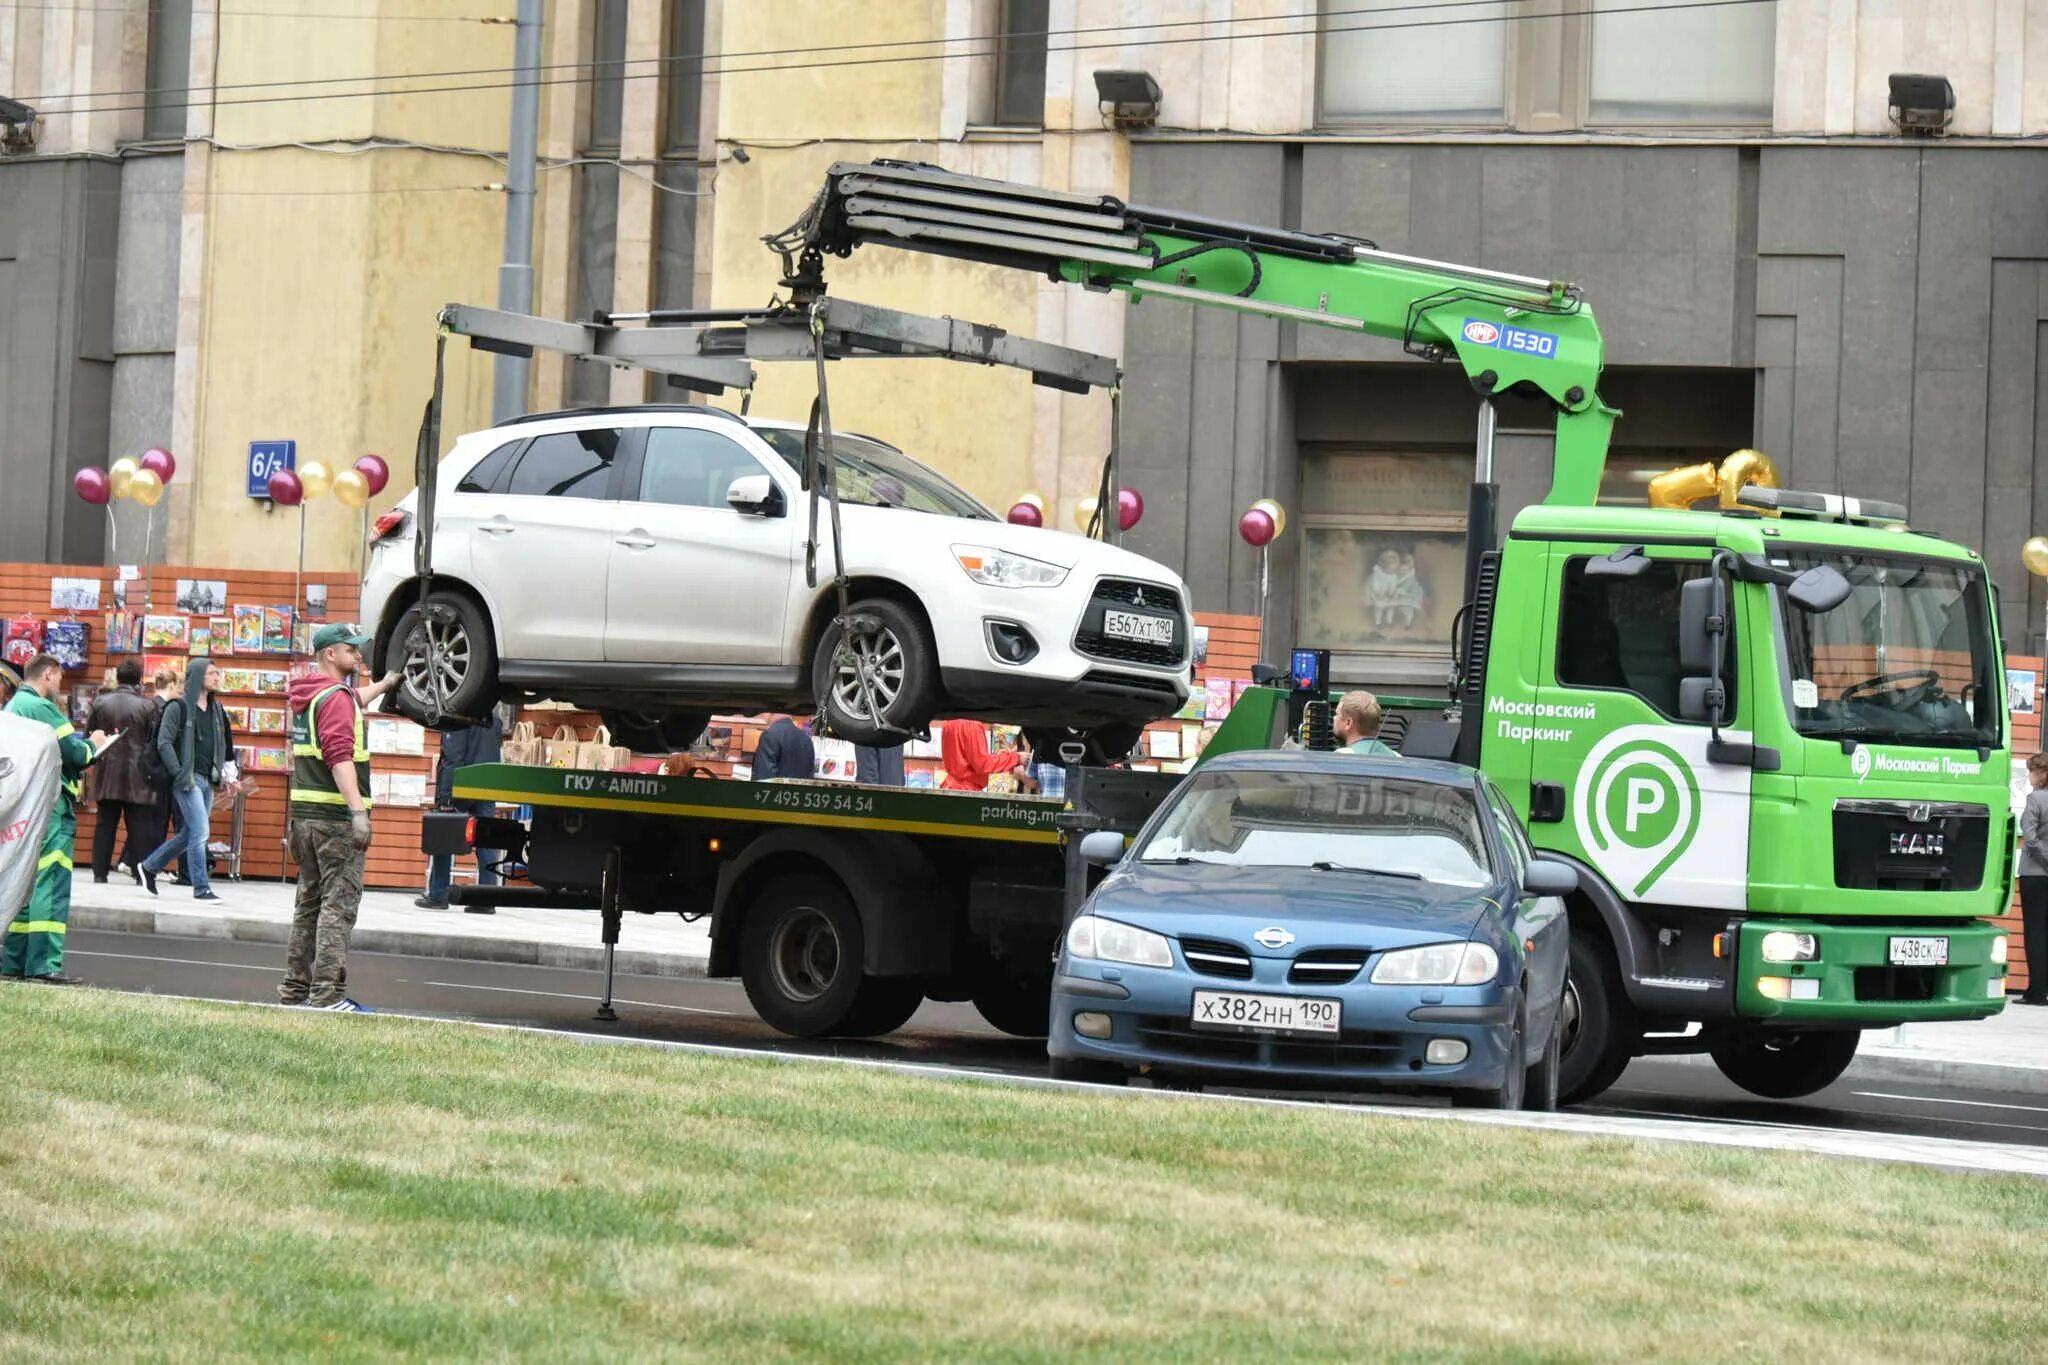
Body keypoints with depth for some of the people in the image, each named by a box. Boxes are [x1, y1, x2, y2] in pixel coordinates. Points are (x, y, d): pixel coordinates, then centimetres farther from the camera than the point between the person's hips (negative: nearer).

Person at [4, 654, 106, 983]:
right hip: (50, 806, -9)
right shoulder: (42, 708, -12)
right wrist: (94, 744, 6)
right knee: (50, 884, -10)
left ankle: (14, 961, 15)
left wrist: (83, 750, 14)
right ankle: (44, 964, -15)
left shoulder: (12, 707, 17)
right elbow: (74, 752, -14)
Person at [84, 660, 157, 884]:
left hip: (107, 773, 3)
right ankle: (141, 874, -1)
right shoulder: (146, 706, -8)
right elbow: (155, 740, -4)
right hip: (136, 775, -3)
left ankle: (99, 873, 5)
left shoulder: (100, 702, 1)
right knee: (139, 826, 1)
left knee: (105, 824, 7)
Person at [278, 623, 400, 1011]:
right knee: (338, 906, -11)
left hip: (305, 815, 10)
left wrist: (383, 685, 54)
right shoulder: (335, 698, -12)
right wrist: (358, 811, -28)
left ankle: (294, 988, 20)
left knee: (310, 904, 16)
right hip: (335, 818, -10)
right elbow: (340, 756, -23)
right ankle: (327, 993, -16)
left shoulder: (306, 697, 18)